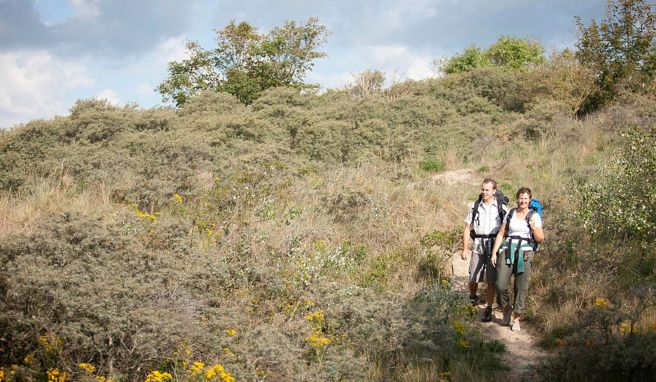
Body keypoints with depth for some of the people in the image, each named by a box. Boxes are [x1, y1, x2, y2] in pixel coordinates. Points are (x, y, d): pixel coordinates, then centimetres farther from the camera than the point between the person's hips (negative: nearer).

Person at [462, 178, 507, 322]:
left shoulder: (501, 208, 1)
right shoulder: (474, 207, 5)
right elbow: (467, 228, 8)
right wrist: (465, 249, 2)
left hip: (495, 247, -1)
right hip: (478, 247, 1)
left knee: (492, 281, 1)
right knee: (473, 279, 1)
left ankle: (488, 310, 12)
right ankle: (473, 297, 32)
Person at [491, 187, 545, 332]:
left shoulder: (534, 216, 3)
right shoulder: (510, 214, 10)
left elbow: (540, 239, 1)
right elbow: (501, 234, 12)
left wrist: (533, 227, -16)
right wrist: (494, 252, 5)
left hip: (525, 253, -2)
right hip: (507, 251, 2)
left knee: (521, 287, -2)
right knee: (501, 284, -8)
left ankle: (516, 319, 9)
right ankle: (507, 309, 19)